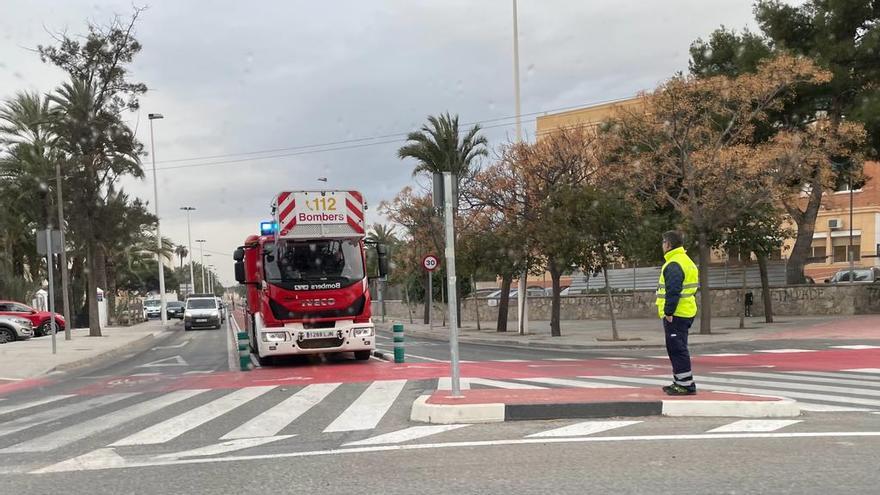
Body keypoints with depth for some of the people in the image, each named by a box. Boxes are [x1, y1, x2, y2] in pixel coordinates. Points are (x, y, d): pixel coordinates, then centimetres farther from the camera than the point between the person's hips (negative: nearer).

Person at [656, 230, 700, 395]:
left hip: (676, 314, -11)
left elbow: (673, 291, -23)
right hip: (687, 313, 11)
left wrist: (668, 312, -20)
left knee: (677, 349, -7)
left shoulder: (674, 264, -16)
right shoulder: (687, 261, 18)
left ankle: (686, 385, -6)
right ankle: (680, 382, 24)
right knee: (678, 349, 17)